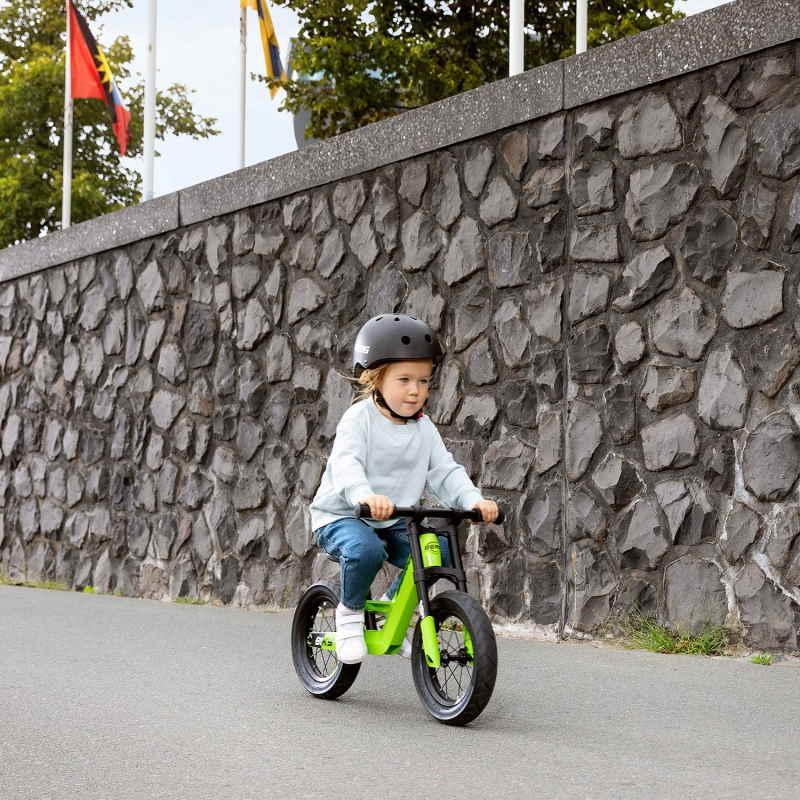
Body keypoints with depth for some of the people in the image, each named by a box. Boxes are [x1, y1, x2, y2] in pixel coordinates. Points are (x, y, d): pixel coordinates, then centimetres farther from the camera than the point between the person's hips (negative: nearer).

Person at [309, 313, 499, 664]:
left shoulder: (423, 428, 4)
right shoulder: (360, 418, -15)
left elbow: (445, 471, -1)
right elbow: (345, 463, -31)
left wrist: (474, 500, -22)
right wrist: (365, 495, -52)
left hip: (393, 520, 6)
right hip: (340, 516, -6)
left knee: (439, 549, -15)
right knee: (365, 549, -37)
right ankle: (350, 611, -6)